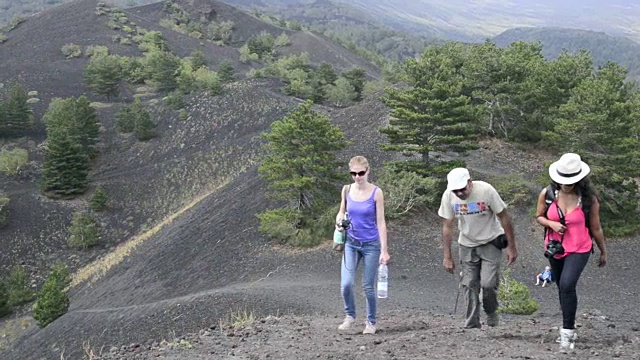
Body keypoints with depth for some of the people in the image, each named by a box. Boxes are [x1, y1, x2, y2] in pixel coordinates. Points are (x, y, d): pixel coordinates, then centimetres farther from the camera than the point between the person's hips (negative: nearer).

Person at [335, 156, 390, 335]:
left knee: (368, 287, 4)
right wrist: (339, 221, -9)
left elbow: (380, 222, -9)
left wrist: (384, 250, -12)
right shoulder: (347, 190, -1)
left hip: (371, 245, -2)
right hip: (351, 243, 3)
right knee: (346, 284, -10)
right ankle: (350, 315, 16)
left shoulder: (376, 193, -10)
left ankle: (371, 322, 23)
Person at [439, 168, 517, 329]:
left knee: (488, 283, -14)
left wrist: (511, 247, -12)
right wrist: (447, 256, -5)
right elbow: (447, 227, -5)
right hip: (467, 244, 3)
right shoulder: (448, 196, -14)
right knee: (469, 285, -1)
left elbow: (504, 217, -14)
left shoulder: (486, 190, -23)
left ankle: (491, 312, 14)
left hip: (490, 242, -3)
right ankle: (471, 324, 9)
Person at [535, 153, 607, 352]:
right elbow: (539, 216, 6)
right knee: (562, 288, 16)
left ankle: (567, 330, -13)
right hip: (555, 249, 4)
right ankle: (569, 326, 36)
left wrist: (603, 252, 9)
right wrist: (551, 224, -15)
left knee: (567, 285, -23)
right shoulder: (547, 194, -8)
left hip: (579, 249, -4)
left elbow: (595, 228, -2)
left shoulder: (589, 199, -13)